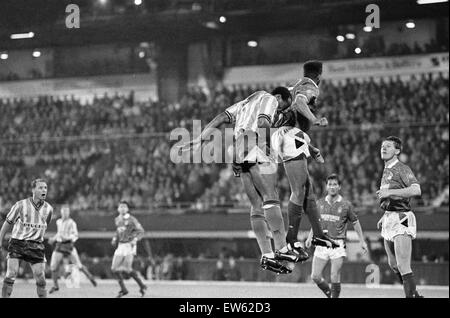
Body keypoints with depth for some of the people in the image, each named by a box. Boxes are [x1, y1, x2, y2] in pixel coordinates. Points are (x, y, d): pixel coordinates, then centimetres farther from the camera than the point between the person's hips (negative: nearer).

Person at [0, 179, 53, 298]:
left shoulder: (48, 209, 3)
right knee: (11, 275, -13)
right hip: (17, 243, -2)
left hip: (36, 246, 2)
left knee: (40, 278, -4)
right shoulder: (20, 205, -6)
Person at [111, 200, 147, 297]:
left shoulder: (131, 219, -9)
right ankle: (123, 289, 17)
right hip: (120, 246, 7)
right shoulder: (117, 219, 12)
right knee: (114, 269, 4)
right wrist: (115, 239, 12)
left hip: (129, 245, -7)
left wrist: (135, 239, -22)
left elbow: (141, 231, -8)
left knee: (127, 268, -13)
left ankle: (142, 286, 2)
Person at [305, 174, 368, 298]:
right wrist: (310, 237, 15)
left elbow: (355, 223, 10)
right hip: (322, 244, 3)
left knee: (335, 277, -10)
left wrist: (362, 241, 9)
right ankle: (329, 294, 21)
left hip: (338, 244, -3)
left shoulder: (346, 205, 1)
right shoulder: (320, 203, 9)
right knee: (315, 276, -2)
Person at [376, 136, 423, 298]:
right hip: (389, 221, 9)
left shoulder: (402, 169, -10)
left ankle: (411, 295, -13)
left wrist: (390, 192, -25)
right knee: (393, 264, 14)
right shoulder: (386, 171, 18)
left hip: (401, 219, -9)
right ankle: (414, 294, 27)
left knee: (403, 266, -16)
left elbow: (416, 190, -26)